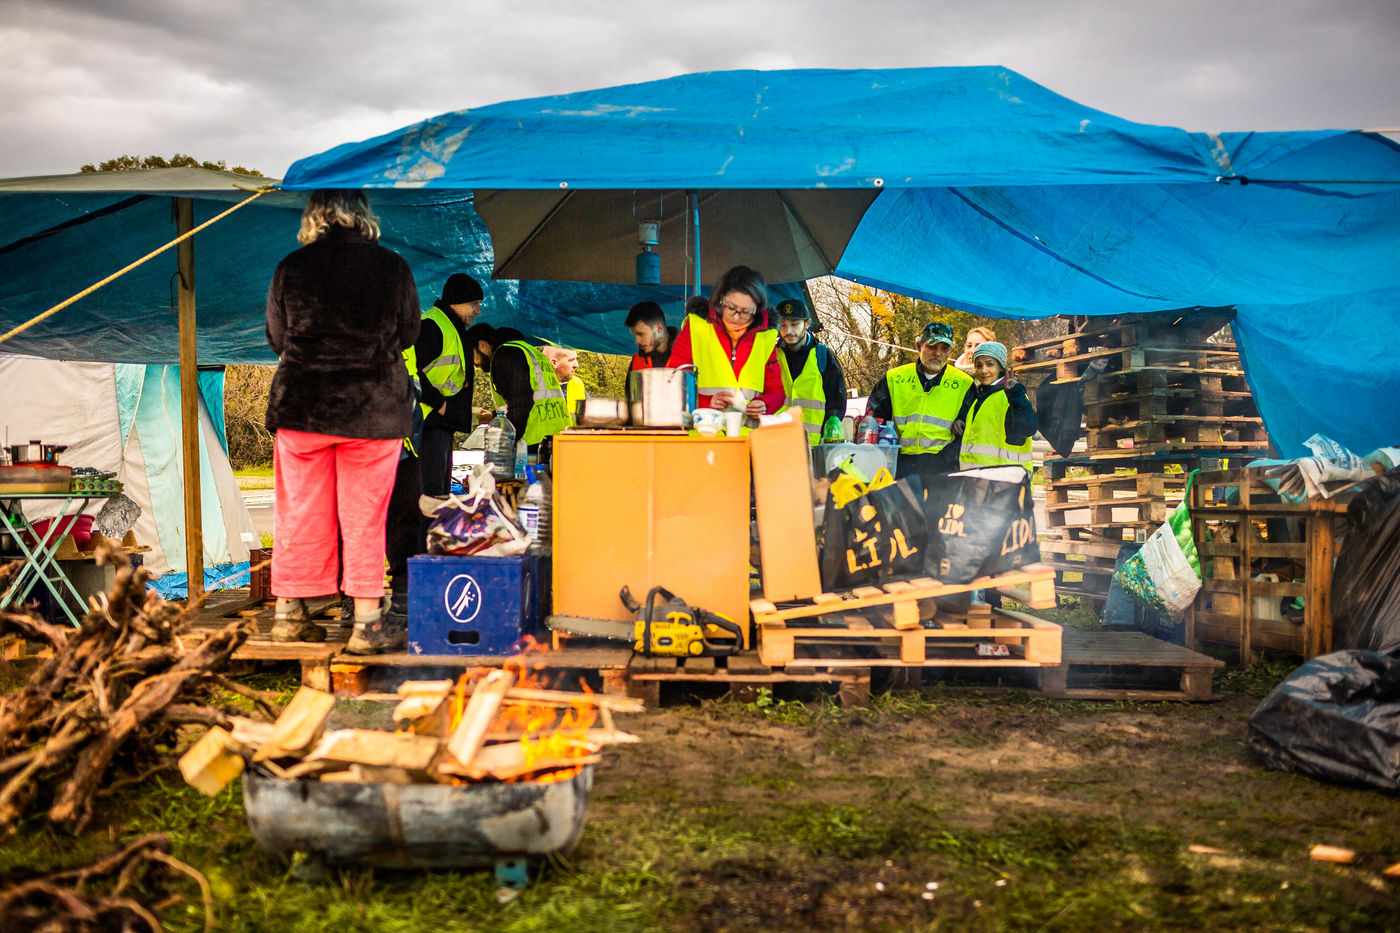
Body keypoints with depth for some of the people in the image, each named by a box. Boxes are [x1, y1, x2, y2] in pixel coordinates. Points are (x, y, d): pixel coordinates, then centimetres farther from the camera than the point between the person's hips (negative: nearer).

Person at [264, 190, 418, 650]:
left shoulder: (291, 267, 0)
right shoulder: (392, 266, -3)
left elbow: (276, 339, 8)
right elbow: (408, 333, 7)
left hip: (302, 403, 1)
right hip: (374, 405, -1)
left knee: (300, 513, 11)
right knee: (365, 516, 5)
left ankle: (288, 612, 20)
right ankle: (368, 621, 7)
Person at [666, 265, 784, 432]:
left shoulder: (765, 339, 14)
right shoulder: (695, 329, 6)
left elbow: (776, 391, 23)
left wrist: (763, 404, 0)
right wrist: (706, 403, -10)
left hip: (749, 436, 2)